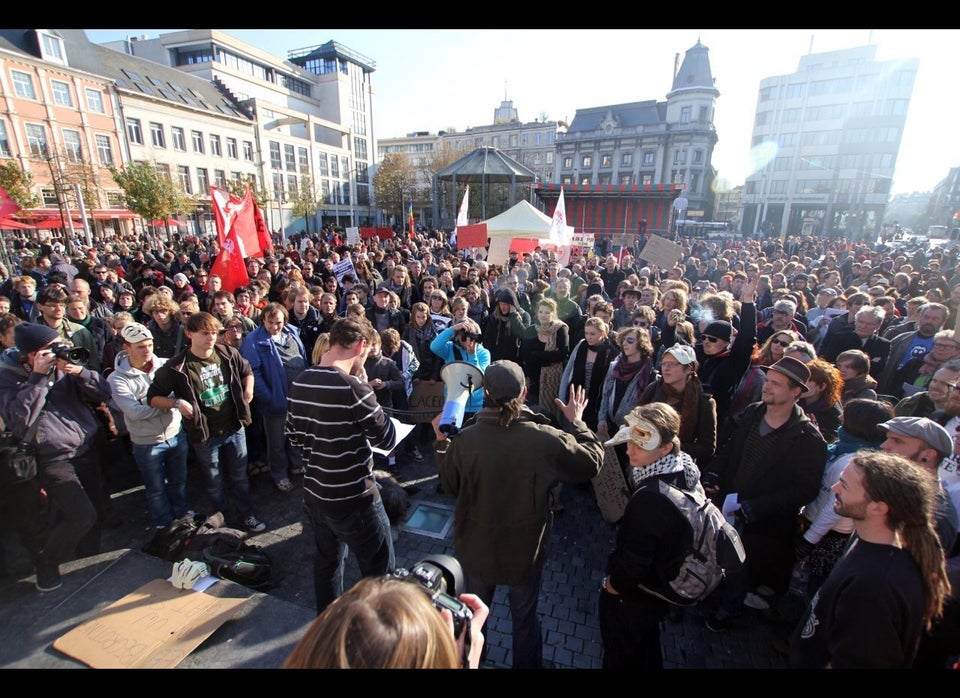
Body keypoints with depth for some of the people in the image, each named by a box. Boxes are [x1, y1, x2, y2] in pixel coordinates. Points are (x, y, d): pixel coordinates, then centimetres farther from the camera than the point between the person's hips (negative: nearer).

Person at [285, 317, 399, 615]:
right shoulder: (353, 387, -26)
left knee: (327, 562, 27)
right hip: (353, 499, -8)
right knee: (379, 571, 12)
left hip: (314, 493, 8)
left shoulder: (299, 383, -2)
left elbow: (294, 436, 9)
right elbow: (388, 439, -16)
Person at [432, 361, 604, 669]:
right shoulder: (547, 439, -27)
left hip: (476, 549, 2)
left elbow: (450, 486, -5)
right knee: (525, 618, 26)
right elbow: (593, 461, -9)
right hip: (526, 551, -1)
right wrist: (577, 422, 4)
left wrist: (441, 442, 5)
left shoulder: (464, 440, -24)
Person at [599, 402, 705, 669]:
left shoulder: (649, 498, -40)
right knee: (647, 648, 33)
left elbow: (633, 564, -31)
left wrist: (614, 583, -11)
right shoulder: (687, 469, -13)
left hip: (631, 597, -7)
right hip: (663, 586, 8)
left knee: (622, 657, 21)